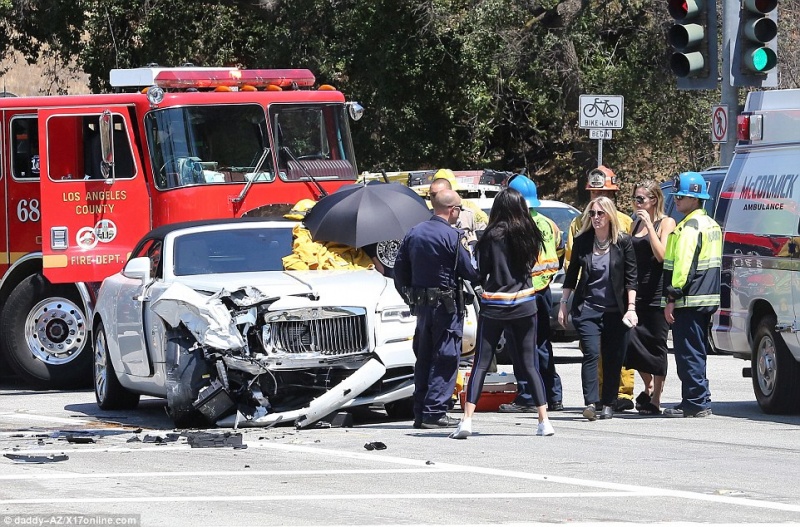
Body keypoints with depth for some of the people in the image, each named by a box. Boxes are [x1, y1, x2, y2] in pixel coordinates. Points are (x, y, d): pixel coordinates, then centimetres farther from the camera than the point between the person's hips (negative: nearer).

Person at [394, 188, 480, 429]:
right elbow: (470, 272, -11)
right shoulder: (451, 237, -14)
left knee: (424, 359, 13)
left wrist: (409, 297, 20)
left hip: (421, 305, 7)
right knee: (445, 360, -2)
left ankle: (420, 413, 14)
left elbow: (399, 268, 12)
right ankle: (434, 412, -7)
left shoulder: (414, 233, 7)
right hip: (446, 306, -7)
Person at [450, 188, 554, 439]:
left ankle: (467, 420, -9)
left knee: (481, 364, 0)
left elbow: (480, 271, -8)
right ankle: (544, 421, 7)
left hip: (494, 306, -3)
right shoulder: (530, 234, 2)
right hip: (524, 305, 3)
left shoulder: (492, 235, -11)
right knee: (529, 365, 10)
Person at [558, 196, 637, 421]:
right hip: (587, 307, 0)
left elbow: (631, 277, 1)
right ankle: (591, 403, -19)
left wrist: (631, 307, -6)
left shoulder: (623, 241, -1)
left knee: (613, 358, 3)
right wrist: (563, 304, 10)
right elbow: (571, 274, 12)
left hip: (615, 310, 0)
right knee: (591, 354, -13)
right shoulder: (582, 241, 4)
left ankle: (608, 404, 12)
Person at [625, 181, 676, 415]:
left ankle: (655, 399, 4)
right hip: (636, 292, 6)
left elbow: (662, 255, -16)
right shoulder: (636, 223, 16)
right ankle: (649, 386, 19)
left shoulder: (665, 223, -3)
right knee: (632, 342, -2)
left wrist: (649, 225, -18)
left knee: (656, 345, -1)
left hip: (656, 293, -6)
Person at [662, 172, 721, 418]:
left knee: (688, 353, -7)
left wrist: (672, 298, -18)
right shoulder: (711, 225, 17)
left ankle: (695, 402, -7)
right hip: (707, 299, 10)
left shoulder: (690, 227, -14)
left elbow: (683, 265, -20)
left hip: (690, 301, -10)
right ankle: (700, 401, 20)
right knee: (697, 353, 15)